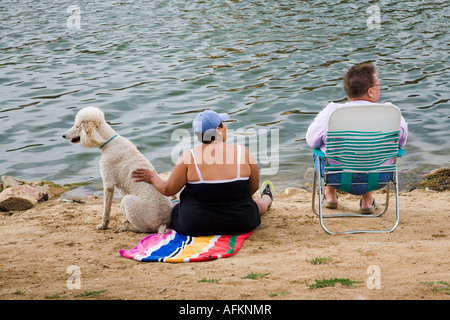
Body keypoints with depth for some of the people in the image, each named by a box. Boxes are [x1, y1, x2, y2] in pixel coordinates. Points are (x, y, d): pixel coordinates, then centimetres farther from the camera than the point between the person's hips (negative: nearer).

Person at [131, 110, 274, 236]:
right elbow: (254, 187, 2)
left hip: (195, 227, -1)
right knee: (255, 205, 35)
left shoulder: (189, 156, -14)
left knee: (170, 207, 30)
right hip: (241, 224, 2)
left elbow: (167, 190, -8)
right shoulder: (242, 152, -11)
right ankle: (266, 199, 65)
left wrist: (153, 177, 13)